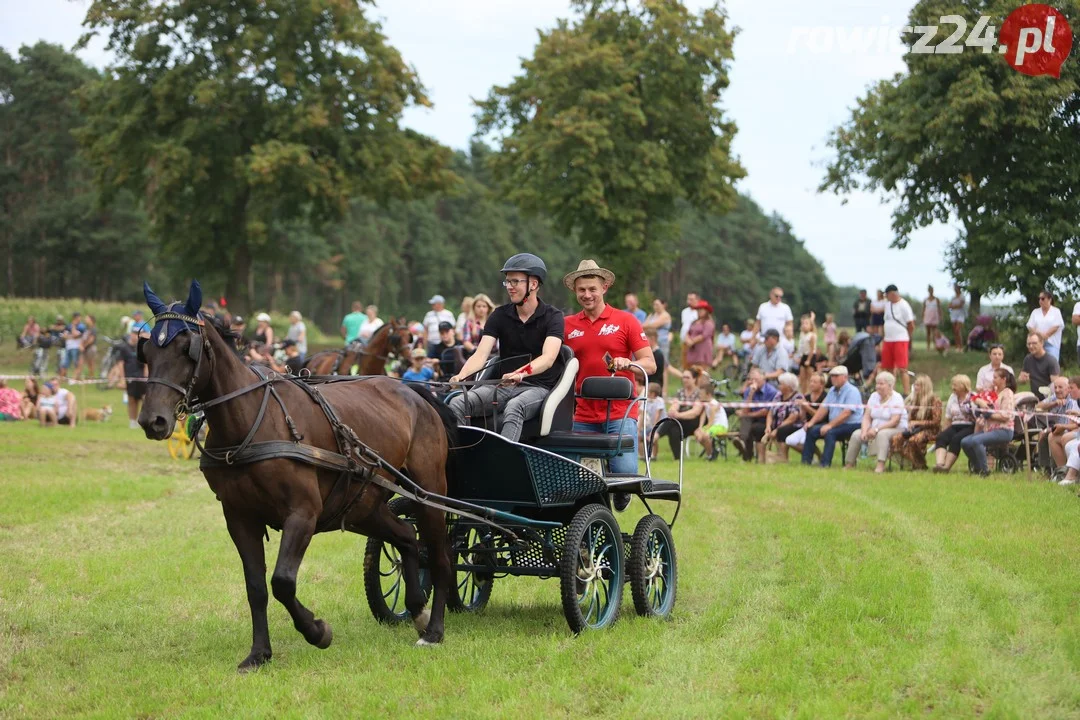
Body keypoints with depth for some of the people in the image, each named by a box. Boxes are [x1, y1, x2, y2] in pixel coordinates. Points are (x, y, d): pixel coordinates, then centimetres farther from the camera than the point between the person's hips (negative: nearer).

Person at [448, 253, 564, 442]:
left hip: (538, 386, -5)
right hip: (505, 386, 5)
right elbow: (481, 354, -5)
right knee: (457, 404, -20)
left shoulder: (552, 317, -5)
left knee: (514, 407, -39)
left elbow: (548, 357, -22)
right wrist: (461, 376, -27)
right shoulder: (500, 315, 7)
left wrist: (521, 373, -43)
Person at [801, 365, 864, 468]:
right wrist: (812, 422, -1)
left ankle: (825, 464, -35)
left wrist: (830, 425, -26)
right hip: (835, 425, 8)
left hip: (851, 425, -8)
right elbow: (823, 408, 13)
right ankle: (806, 461, -7)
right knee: (811, 430, -7)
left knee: (830, 432, -34)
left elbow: (846, 413, -22)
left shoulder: (852, 391, -12)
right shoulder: (832, 391, 15)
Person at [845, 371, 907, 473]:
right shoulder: (874, 396, 10)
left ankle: (881, 465, -48)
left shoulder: (896, 398, -10)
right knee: (856, 435, -15)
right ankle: (849, 465, -8)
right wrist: (865, 430, -14)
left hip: (896, 429, -6)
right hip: (875, 428, 6)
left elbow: (895, 422, -19)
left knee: (882, 434, -38)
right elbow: (867, 417, 5)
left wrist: (876, 429, -26)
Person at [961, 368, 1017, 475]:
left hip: (1003, 430, -8)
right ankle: (978, 468, 8)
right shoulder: (993, 391, 18)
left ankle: (984, 470, -19)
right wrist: (980, 401, -6)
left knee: (976, 441, -31)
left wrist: (988, 415, -16)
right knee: (964, 442, -6)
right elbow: (975, 399, 16)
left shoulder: (1007, 393, -6)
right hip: (989, 429, 8)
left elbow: (1006, 416, -16)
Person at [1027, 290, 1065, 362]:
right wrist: (1038, 334, -11)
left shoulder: (1056, 311, 6)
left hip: (1051, 343, -3)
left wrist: (1045, 335, -13)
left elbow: (1056, 327, -4)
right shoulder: (1035, 312, 15)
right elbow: (1030, 326, 7)